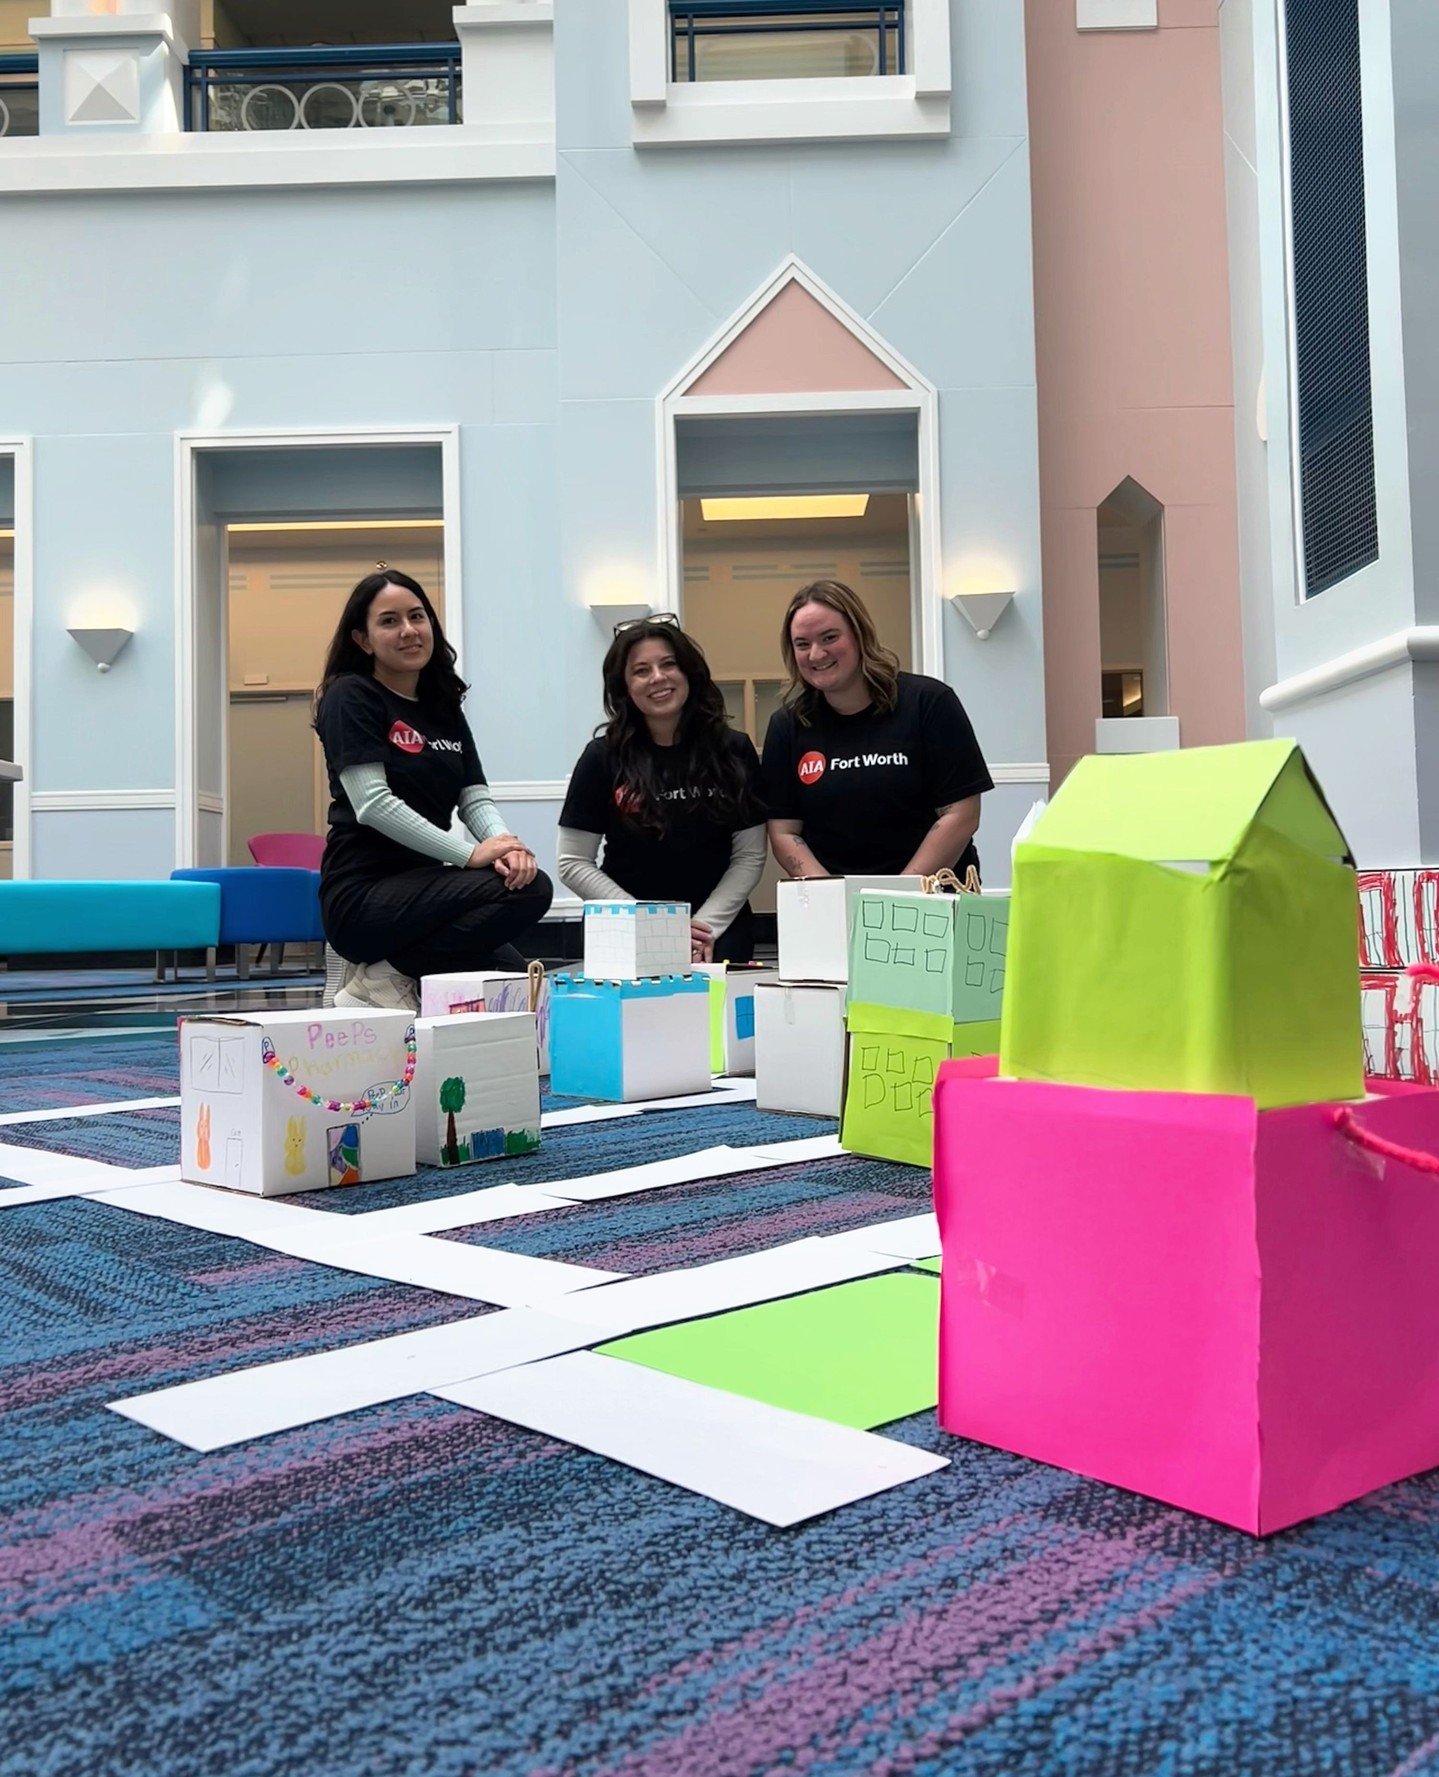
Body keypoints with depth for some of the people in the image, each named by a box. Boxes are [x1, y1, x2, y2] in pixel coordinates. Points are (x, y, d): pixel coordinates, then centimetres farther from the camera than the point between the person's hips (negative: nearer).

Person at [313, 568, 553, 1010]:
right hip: (364, 895, -7)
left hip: (423, 885, 8)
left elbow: (475, 797, 8)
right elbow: (372, 804, -17)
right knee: (530, 890, -25)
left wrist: (503, 842, -16)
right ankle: (384, 979, -14)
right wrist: (471, 853, -21)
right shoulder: (350, 696, -6)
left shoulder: (444, 707, 16)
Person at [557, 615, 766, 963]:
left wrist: (706, 926, -9)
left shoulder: (733, 751, 4)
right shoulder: (604, 756, 0)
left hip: (721, 925, 1)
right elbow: (573, 864, -1)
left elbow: (750, 856, 4)